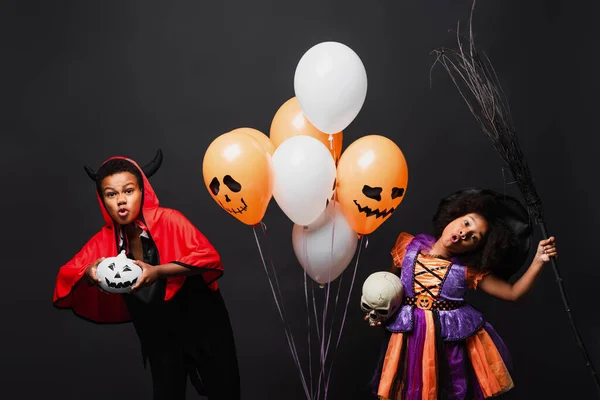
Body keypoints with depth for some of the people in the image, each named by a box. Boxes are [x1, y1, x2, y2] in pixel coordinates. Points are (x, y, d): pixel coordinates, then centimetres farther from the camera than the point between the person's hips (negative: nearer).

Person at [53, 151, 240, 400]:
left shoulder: (168, 220, -20)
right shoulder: (104, 240, -7)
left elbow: (209, 257, -27)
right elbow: (66, 277, -7)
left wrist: (158, 271, -39)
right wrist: (88, 273, -30)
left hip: (201, 322, -3)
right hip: (158, 335, 3)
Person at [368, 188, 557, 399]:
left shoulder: (469, 270, -9)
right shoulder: (408, 246, -5)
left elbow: (512, 293, -8)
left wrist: (538, 261, -18)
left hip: (453, 341, -1)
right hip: (410, 337, 1)